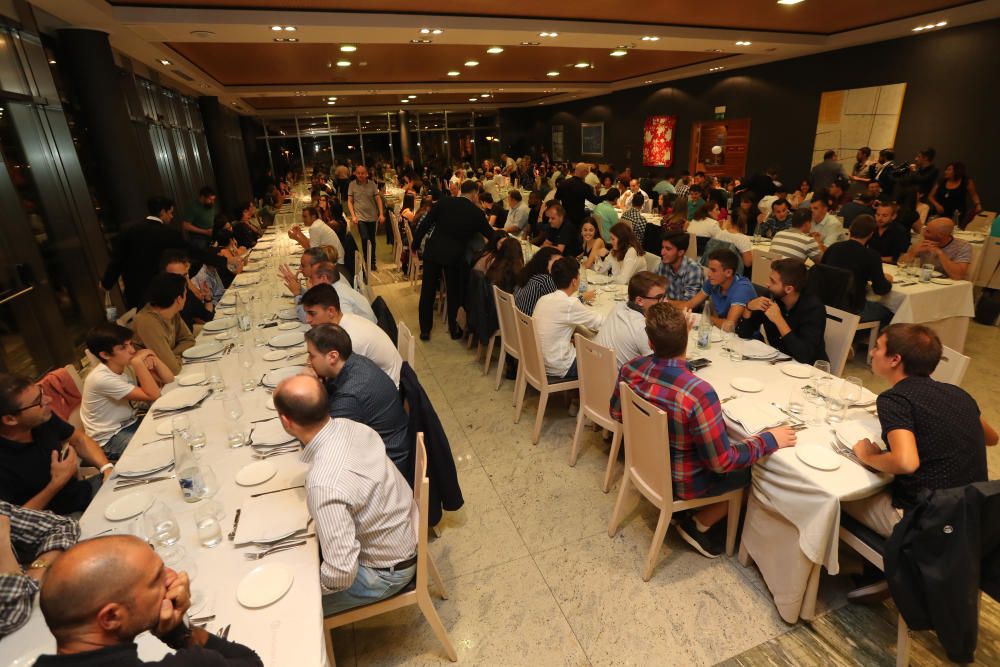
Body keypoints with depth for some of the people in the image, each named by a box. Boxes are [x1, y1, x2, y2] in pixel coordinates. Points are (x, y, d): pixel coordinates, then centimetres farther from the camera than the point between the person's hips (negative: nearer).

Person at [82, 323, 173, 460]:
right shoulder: (101, 378, -26)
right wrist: (138, 362, -31)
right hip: (110, 439, -7)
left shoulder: (126, 365, -4)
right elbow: (153, 396, -30)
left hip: (131, 423, 7)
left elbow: (169, 380, -6)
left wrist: (153, 357, -20)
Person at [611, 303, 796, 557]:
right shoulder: (698, 393, -37)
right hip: (680, 481, -6)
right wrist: (770, 439, -14)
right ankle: (698, 525, 20)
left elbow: (616, 413, 1)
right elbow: (722, 462, -26)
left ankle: (692, 513, 28)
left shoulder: (631, 368, -17)